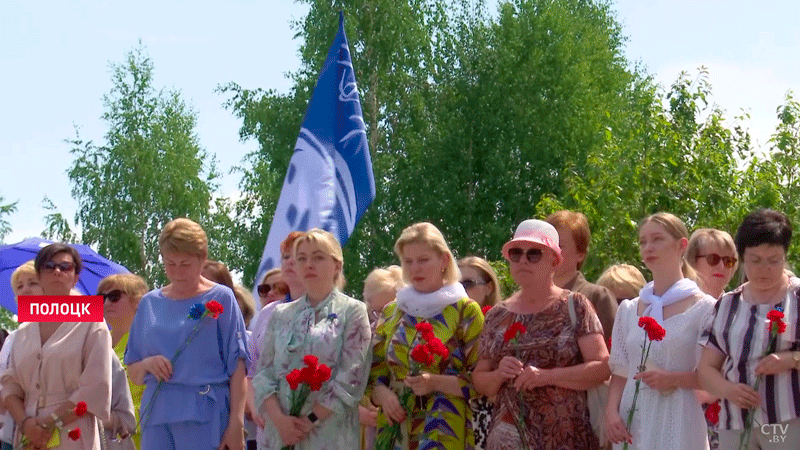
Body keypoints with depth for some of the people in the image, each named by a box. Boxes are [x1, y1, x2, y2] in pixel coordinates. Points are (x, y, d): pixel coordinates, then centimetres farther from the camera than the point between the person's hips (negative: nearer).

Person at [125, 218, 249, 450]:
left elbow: (237, 369, -1)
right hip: (157, 414, 4)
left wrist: (236, 425, -9)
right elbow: (133, 374, 19)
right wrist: (147, 364, -4)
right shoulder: (150, 303, 16)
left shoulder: (221, 299, 5)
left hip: (205, 417, -4)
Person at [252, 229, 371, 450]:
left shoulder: (352, 311, 2)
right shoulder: (280, 315, 14)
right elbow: (263, 373, 7)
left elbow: (352, 379, -7)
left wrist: (311, 420, -13)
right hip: (279, 432, 3)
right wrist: (279, 418, -10)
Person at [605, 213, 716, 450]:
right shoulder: (628, 310, 13)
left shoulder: (704, 308, 0)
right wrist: (611, 412, -2)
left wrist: (673, 379, -15)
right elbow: (619, 373, 14)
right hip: (633, 422, 4)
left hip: (678, 422, -4)